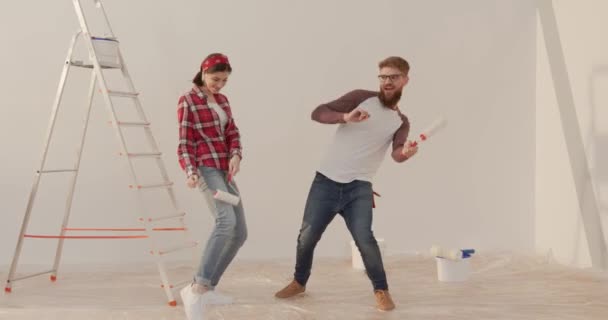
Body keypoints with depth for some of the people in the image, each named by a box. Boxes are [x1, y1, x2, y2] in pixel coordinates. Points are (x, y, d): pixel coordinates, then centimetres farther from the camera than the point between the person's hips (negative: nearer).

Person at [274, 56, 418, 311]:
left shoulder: (400, 122, 7)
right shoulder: (361, 97, -1)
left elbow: (396, 154, -13)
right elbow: (318, 113, -9)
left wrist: (406, 152, -37)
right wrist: (346, 117, -28)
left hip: (359, 187, 0)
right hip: (326, 180, 0)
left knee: (364, 238, -17)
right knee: (307, 236, 6)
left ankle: (381, 290, 3)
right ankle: (299, 282, 31)